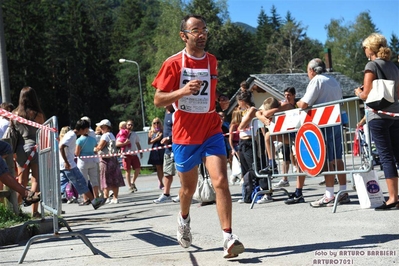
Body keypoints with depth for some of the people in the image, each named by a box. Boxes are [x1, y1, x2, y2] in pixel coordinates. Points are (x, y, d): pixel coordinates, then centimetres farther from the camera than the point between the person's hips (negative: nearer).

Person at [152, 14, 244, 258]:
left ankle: (228, 237, -16)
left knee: (221, 181, -16)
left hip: (212, 131, 2)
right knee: (189, 187, 13)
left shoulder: (212, 61, 6)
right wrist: (183, 91, -24)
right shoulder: (173, 63, -8)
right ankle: (184, 219, 46)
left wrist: (221, 100, 1)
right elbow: (158, 100, -8)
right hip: (185, 135, -2)